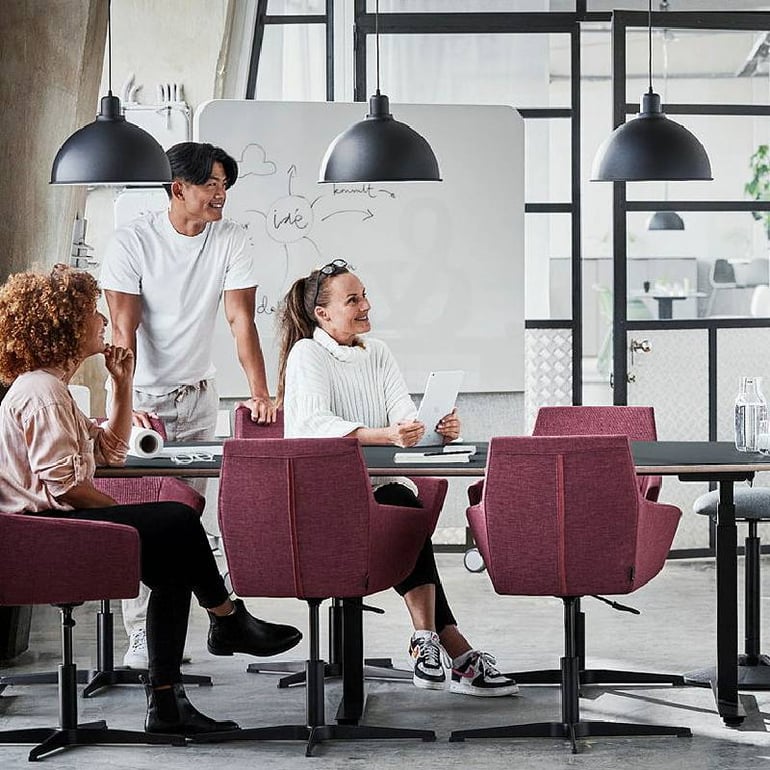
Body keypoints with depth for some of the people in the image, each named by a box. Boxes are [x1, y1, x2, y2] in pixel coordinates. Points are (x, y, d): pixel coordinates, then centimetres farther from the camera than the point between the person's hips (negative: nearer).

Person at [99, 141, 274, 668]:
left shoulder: (231, 240, -6)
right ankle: (140, 633, -4)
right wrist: (125, 403, -32)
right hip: (143, 394, -3)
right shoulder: (132, 243, -15)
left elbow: (241, 319, -11)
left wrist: (261, 394, -22)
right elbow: (124, 330, -19)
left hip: (198, 395, 3)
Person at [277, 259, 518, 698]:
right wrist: (386, 435, -35)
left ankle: (429, 639, -35)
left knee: (402, 501, -30)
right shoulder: (308, 355, -3)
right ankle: (459, 655, -35)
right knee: (403, 508, -31)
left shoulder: (378, 354, 17)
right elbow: (313, 424, -21)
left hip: (380, 485, 5)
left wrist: (438, 429, -21)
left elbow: (406, 416, 3)